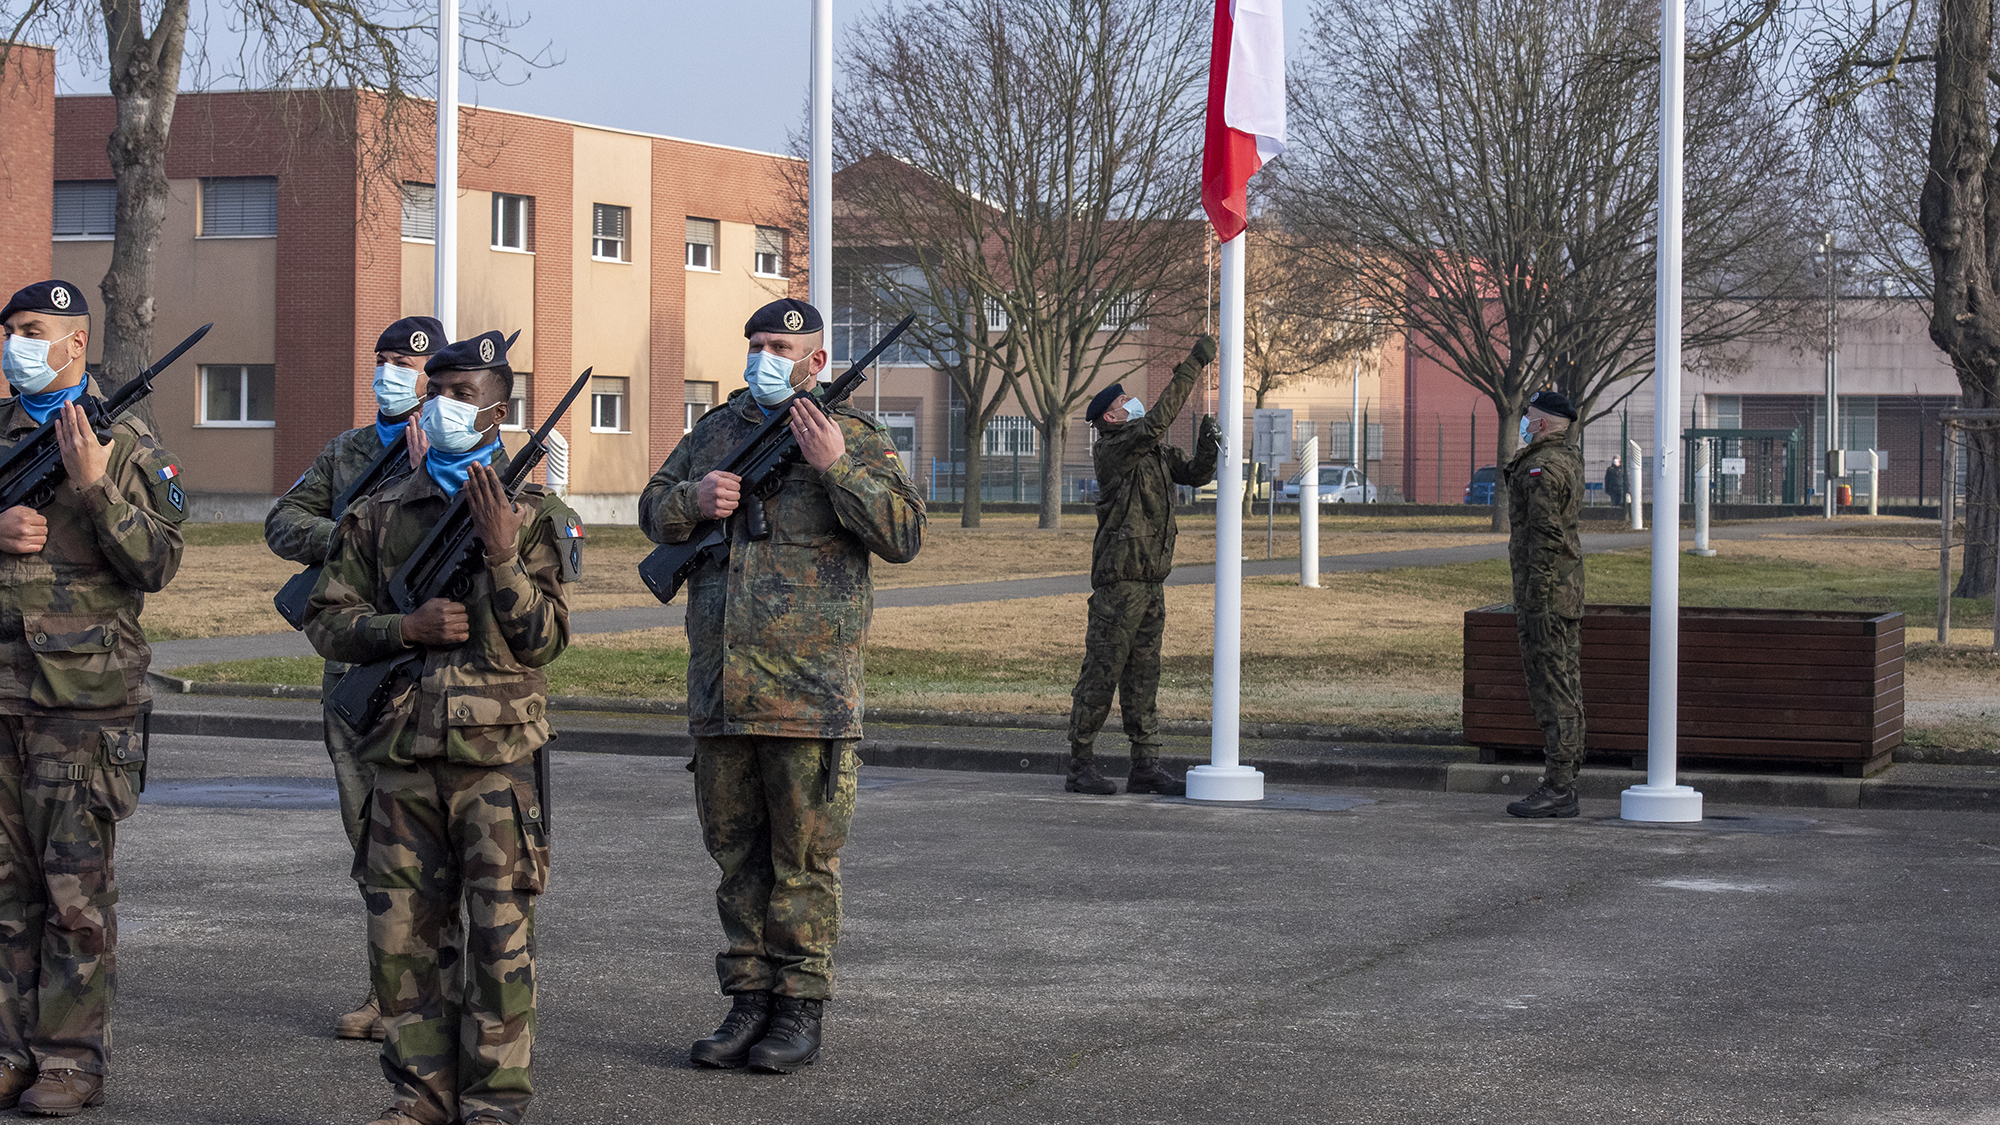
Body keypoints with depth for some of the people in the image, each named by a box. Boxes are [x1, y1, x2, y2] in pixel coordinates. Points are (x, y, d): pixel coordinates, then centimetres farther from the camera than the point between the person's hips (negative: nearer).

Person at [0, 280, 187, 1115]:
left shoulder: (127, 445, 2)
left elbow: (157, 565, -6)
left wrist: (94, 485, -16)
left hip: (84, 699, -4)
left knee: (76, 890, -3)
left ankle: (72, 1057, 3)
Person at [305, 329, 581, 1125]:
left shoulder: (533, 516, 2)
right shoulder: (380, 514, 10)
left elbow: (543, 639, -5)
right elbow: (327, 620, 8)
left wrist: (502, 552, -17)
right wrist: (406, 627, -9)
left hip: (497, 756, -3)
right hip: (403, 754, 3)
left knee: (499, 938, -1)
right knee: (403, 933, 7)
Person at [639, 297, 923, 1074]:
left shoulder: (856, 439, -1)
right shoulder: (716, 431, 13)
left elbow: (904, 535, -10)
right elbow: (653, 510, 20)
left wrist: (837, 467, -19)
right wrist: (693, 501, -2)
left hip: (809, 690, -5)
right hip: (719, 689, 5)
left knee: (803, 857, 1)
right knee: (737, 854, 11)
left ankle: (801, 1010, 8)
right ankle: (748, 1002, 19)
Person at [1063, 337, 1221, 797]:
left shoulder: (1155, 451, 17)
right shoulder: (1113, 449, -10)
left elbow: (1194, 474, 20)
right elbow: (1156, 419, -23)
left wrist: (1207, 448, -3)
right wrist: (1193, 365, -21)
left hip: (1150, 580, 9)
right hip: (1119, 578, -9)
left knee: (1144, 673, 10)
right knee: (1102, 672, -5)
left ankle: (1145, 766, 13)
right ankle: (1081, 765, 0)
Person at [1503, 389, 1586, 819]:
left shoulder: (1542, 467, -16)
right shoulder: (1568, 460, 16)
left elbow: (1546, 538, -21)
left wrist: (1531, 602, -20)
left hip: (1546, 590, -11)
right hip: (1568, 589, 11)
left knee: (1553, 690, -10)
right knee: (1563, 690, 11)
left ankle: (1557, 789, -10)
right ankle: (1563, 783, 15)